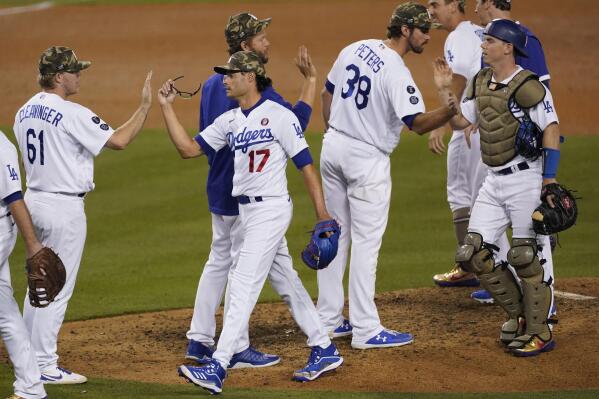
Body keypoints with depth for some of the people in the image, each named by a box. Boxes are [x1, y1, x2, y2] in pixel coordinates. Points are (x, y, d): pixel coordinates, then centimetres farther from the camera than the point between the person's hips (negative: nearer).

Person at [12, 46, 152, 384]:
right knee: (58, 288, -3)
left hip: (34, 200, 9)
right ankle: (45, 366, -1)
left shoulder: (25, 112, 8)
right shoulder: (72, 114, -18)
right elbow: (119, 140, -18)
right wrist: (145, 106, -11)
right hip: (64, 206, -9)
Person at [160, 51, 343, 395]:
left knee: (243, 286, -12)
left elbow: (306, 165, -11)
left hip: (271, 208, -8)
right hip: (247, 210, 8)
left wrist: (323, 215, -14)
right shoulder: (229, 122, 11)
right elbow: (188, 148, 9)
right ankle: (325, 350, 25)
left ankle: (218, 369, -17)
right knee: (287, 282, 14)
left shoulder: (279, 116, -11)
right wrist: (167, 108, 3)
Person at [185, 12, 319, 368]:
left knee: (220, 260, 15)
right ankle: (237, 349, 1)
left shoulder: (212, 84, 9)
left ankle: (200, 341, 16)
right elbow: (295, 122, -23)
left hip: (221, 188, 9)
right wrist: (310, 80, -17)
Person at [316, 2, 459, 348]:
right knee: (366, 242, -3)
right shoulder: (396, 72, -21)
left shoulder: (355, 49, 4)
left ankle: (328, 320, 20)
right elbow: (418, 123, -29)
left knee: (336, 235, 15)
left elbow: (328, 93, 14)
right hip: (367, 159, -8)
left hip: (333, 148, 8)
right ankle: (366, 330, -2)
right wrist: (453, 109, -39)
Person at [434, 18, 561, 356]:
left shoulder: (528, 86, -14)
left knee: (526, 256, -5)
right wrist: (445, 90, 6)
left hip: (526, 179, -8)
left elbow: (552, 130, -16)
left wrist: (549, 182, -19)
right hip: (494, 182, 8)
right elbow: (459, 122, 18)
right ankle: (519, 314, 18)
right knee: (473, 253, 4)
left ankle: (540, 332, 6)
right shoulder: (481, 83, 10)